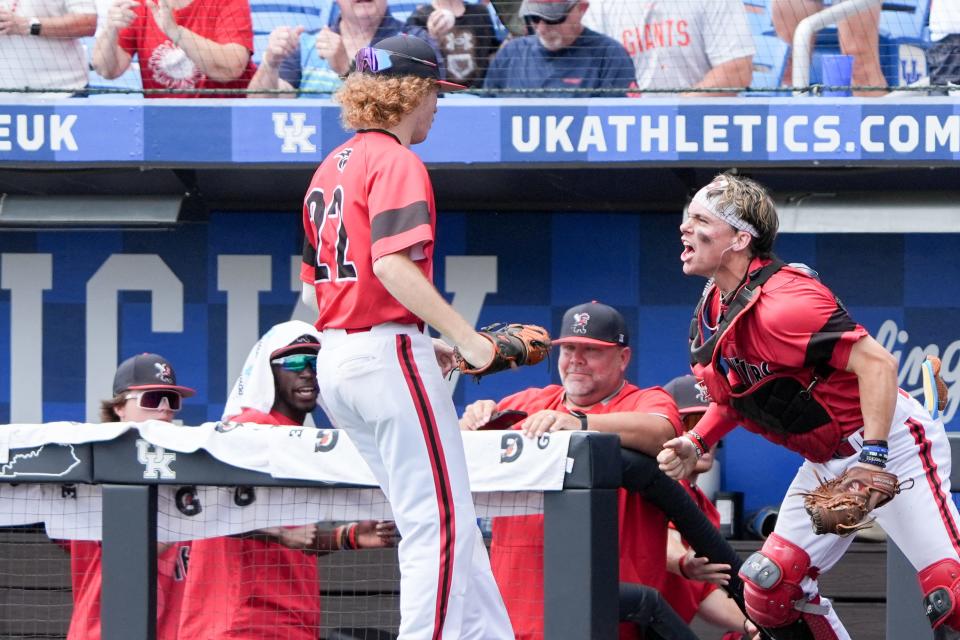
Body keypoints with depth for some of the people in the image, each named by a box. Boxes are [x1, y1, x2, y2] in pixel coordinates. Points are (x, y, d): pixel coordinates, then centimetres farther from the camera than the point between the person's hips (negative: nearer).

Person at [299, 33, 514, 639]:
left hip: (335, 357, 10)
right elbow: (393, 265, -23)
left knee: (444, 520, 14)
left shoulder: (331, 168, 18)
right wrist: (465, 337, -19)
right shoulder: (396, 163, -9)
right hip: (388, 355, -10)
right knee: (440, 523, -8)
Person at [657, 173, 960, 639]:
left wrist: (873, 460, -31)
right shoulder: (710, 314, 4)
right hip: (826, 464, 10)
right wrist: (695, 445, 2)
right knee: (768, 590, 3)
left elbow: (877, 363, -29)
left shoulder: (780, 302, -25)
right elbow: (736, 394, 19)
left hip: (892, 443, -10)